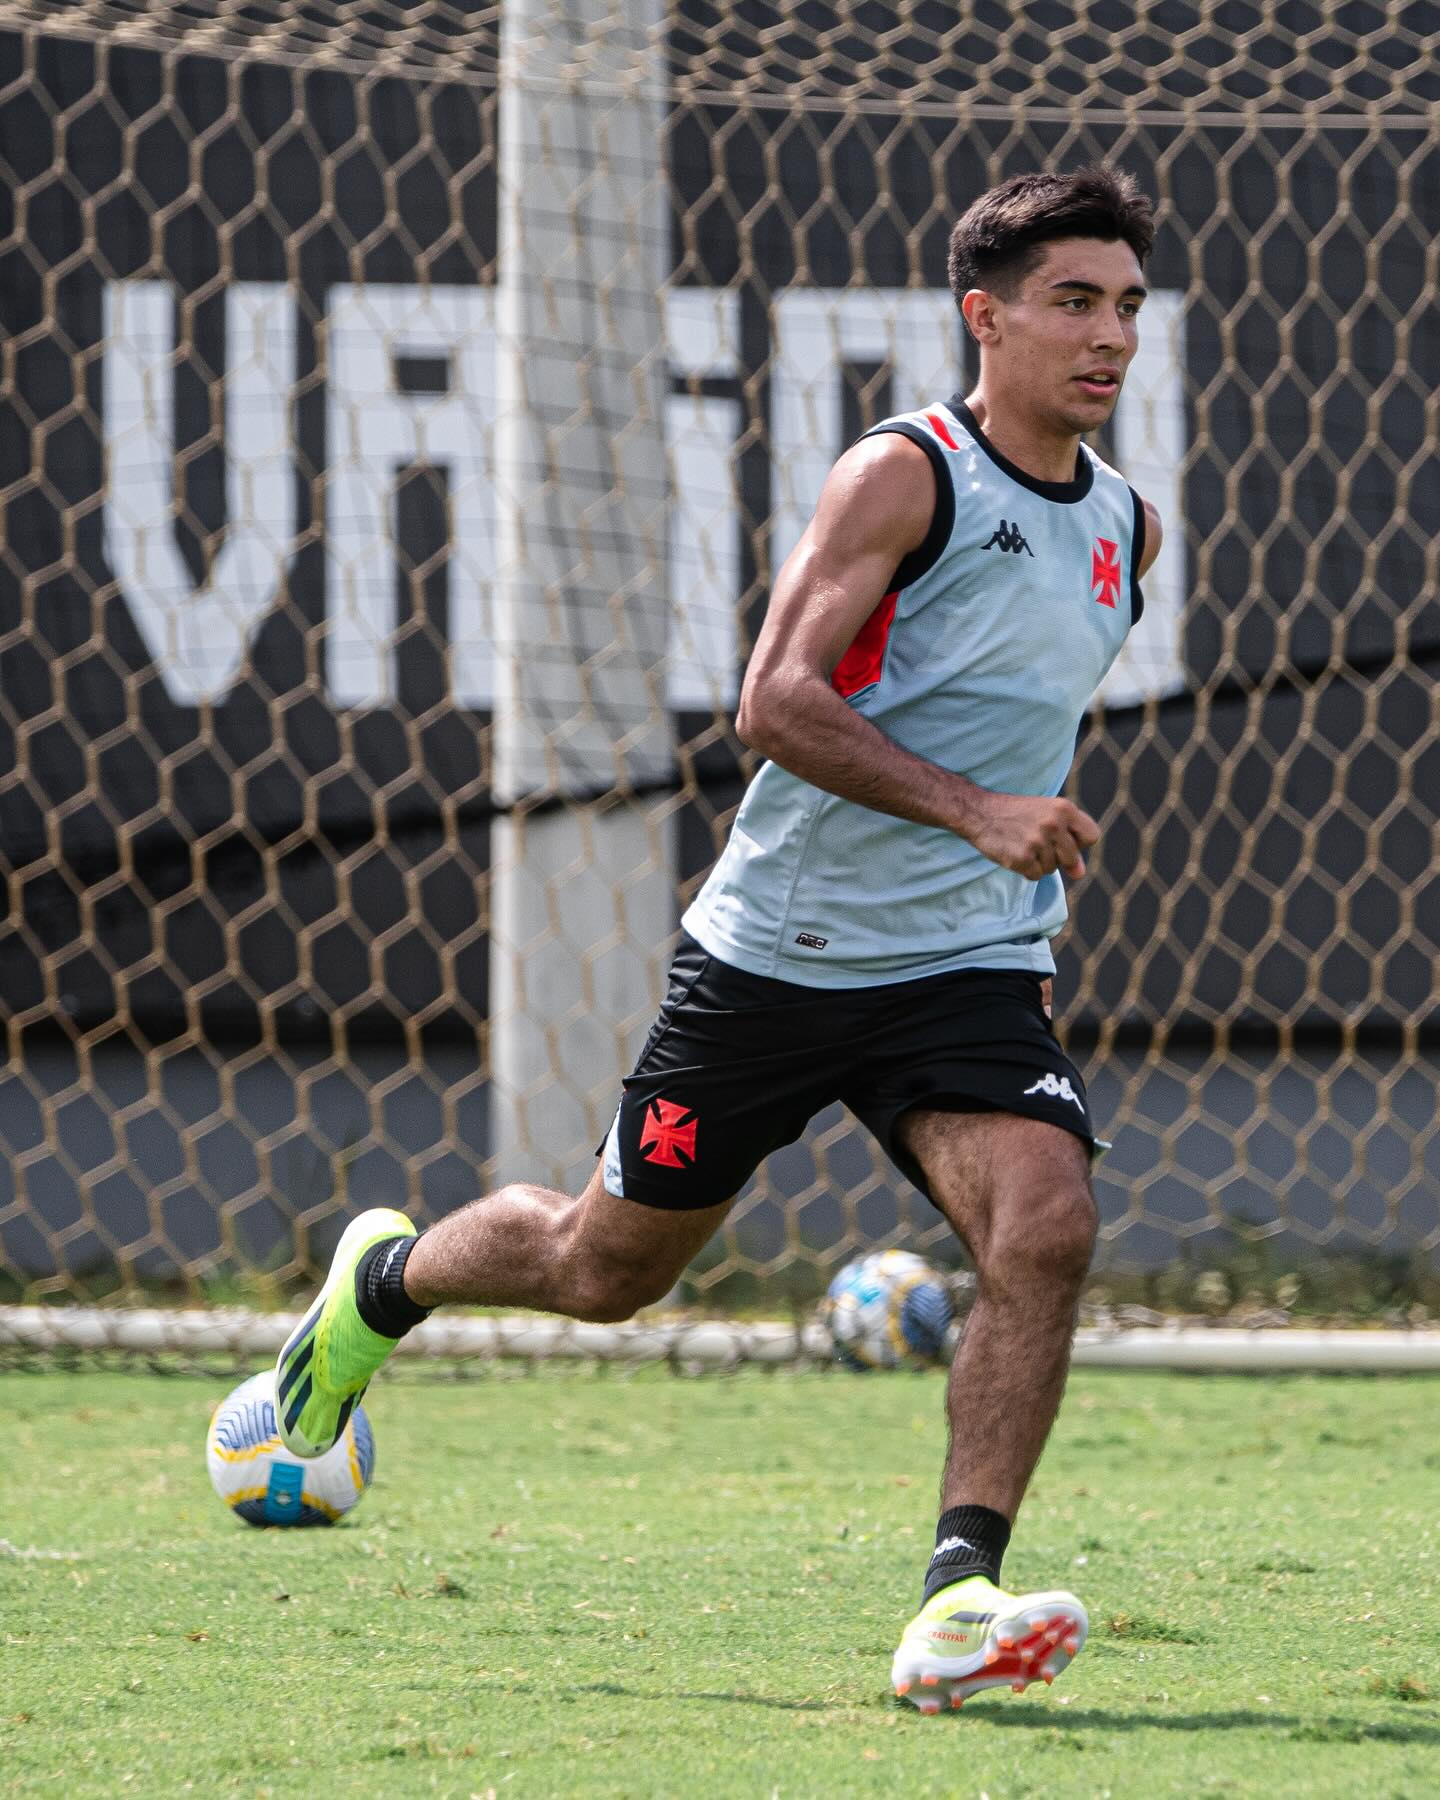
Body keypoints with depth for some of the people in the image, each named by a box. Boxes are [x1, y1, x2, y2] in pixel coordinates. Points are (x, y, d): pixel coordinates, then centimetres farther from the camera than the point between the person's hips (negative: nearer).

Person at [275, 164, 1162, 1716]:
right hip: (775, 947, -4)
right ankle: (386, 1280, 44)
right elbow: (775, 701, -22)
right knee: (607, 1267, 12)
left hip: (967, 971, 4)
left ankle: (956, 1601, -24)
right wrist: (973, 810, -29)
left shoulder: (1125, 525, 8)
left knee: (1046, 1229, -23)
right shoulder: (903, 475, -13)